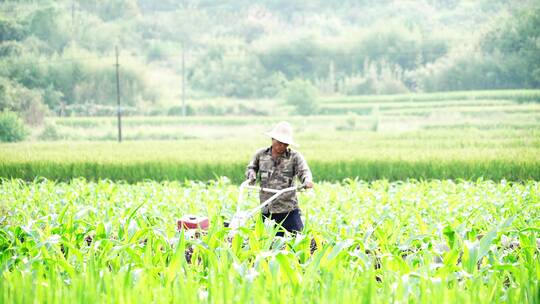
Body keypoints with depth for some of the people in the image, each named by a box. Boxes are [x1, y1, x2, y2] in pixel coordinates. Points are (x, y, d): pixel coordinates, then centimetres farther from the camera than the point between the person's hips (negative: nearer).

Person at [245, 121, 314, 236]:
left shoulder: (295, 157, 0)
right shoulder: (261, 154, 9)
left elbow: (304, 171, -12)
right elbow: (251, 168, 23)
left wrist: (307, 180, -35)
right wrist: (251, 176, 0)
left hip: (288, 209, -3)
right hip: (266, 210, 3)